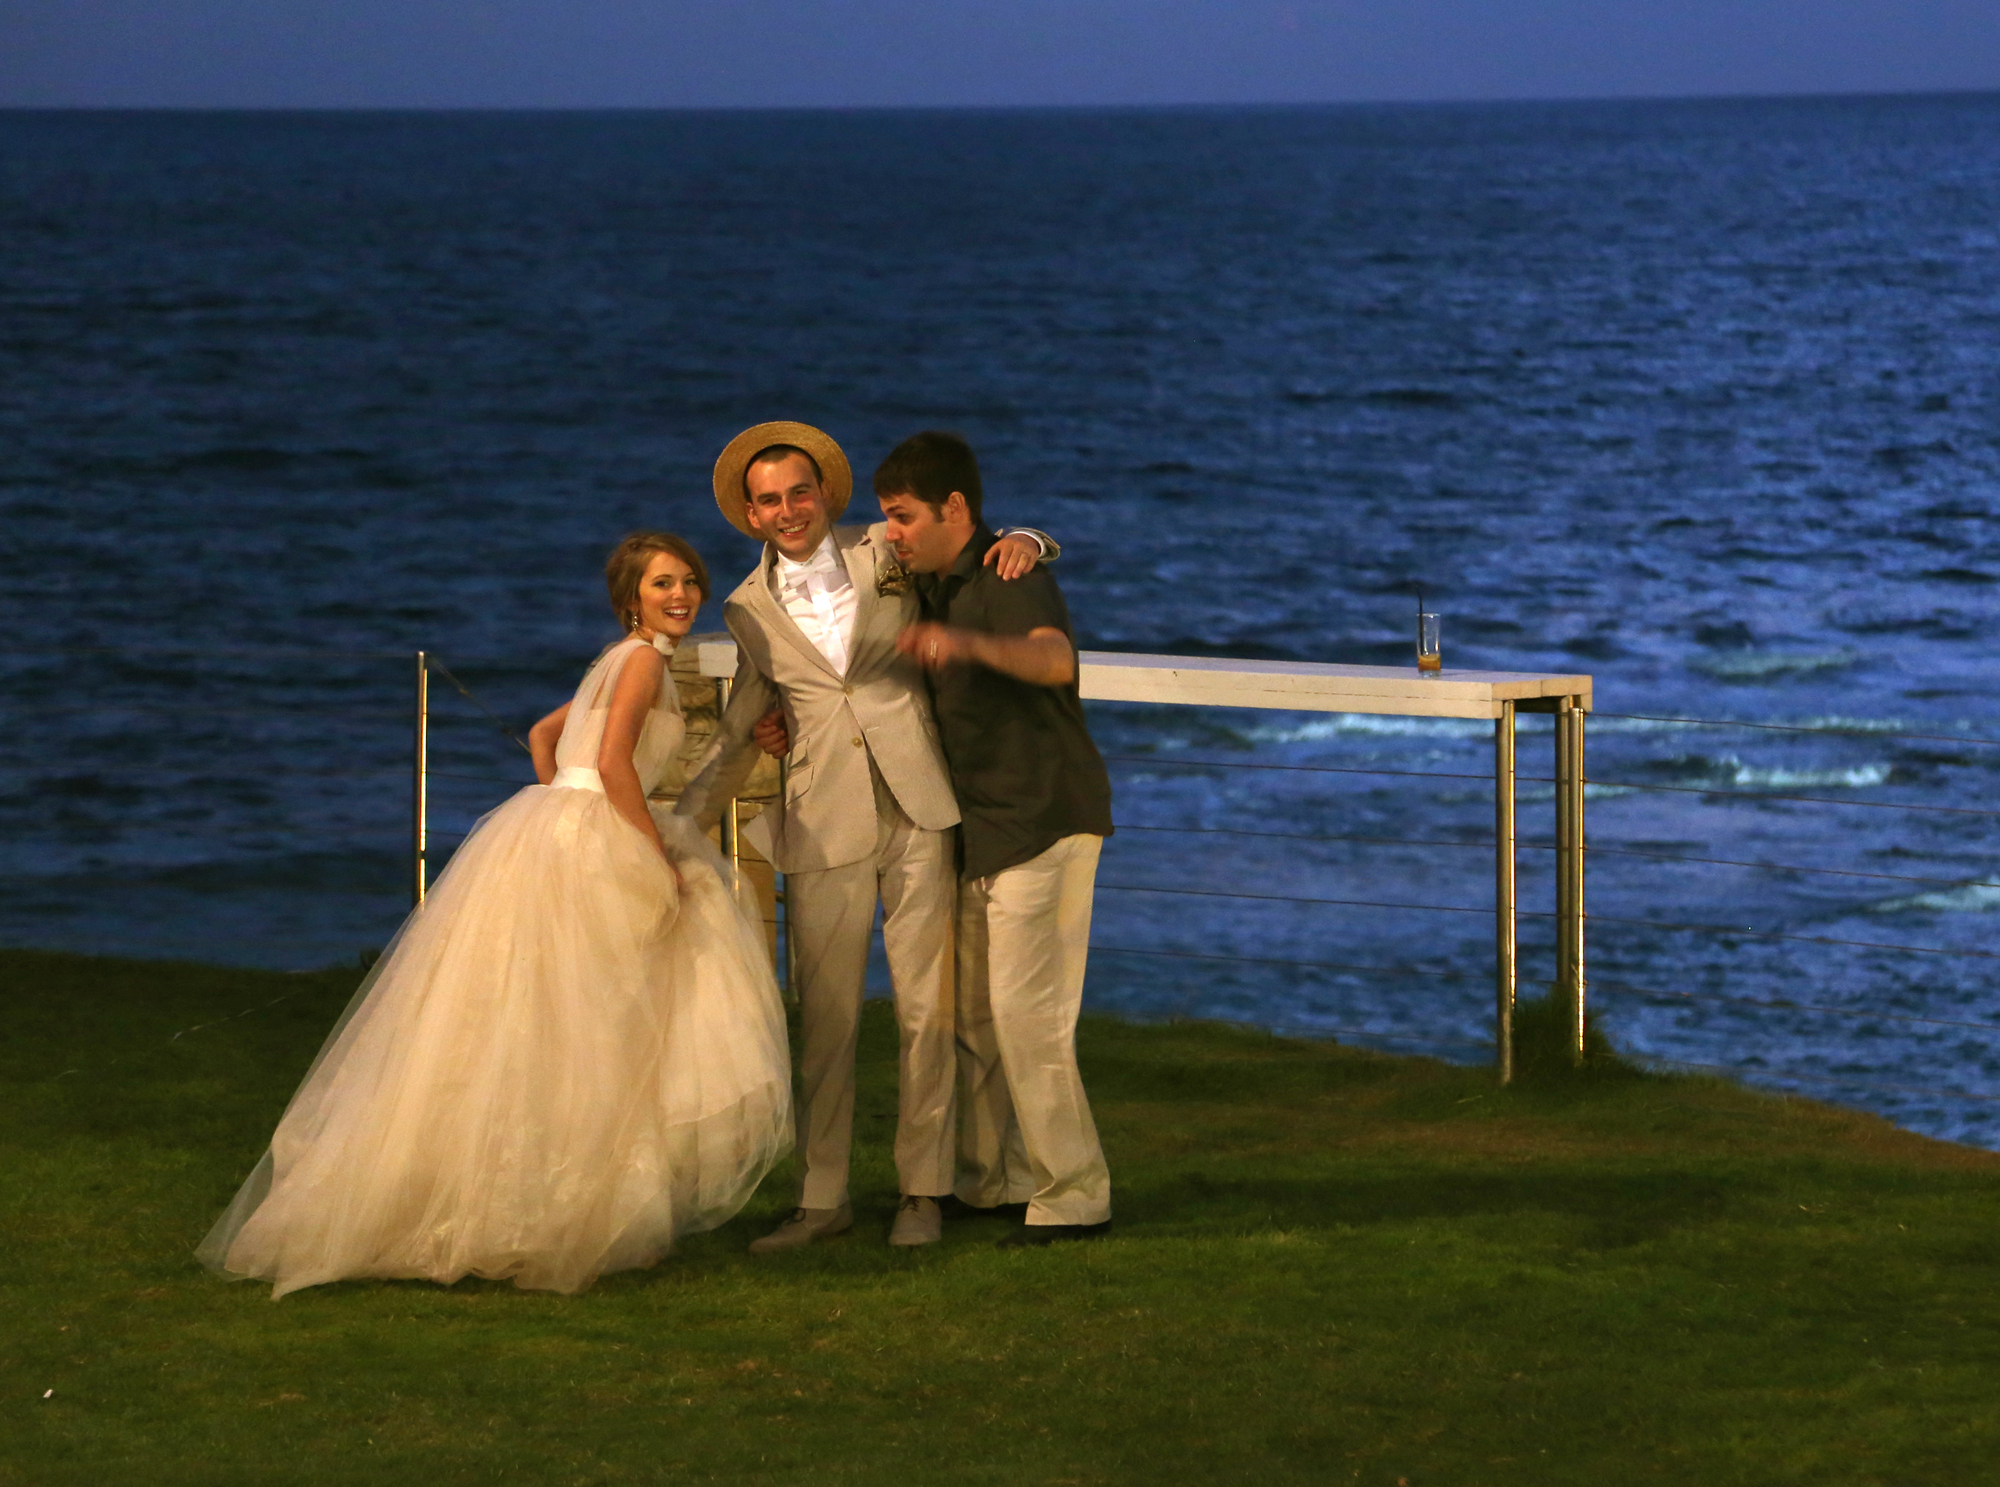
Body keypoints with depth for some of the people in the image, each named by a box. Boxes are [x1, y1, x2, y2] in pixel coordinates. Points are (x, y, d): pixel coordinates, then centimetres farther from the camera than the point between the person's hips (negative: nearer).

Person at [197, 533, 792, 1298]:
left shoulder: (625, 661, 22)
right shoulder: (642, 660, -8)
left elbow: (546, 731, 31)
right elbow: (612, 762, -20)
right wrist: (660, 856, -13)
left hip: (548, 836, 10)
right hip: (572, 853, -10)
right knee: (548, 1038, -7)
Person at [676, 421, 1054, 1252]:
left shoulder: (887, 554, 6)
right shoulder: (750, 609, 11)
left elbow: (1005, 552, 17)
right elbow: (742, 729, 21)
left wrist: (1021, 544, -8)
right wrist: (677, 824, 13)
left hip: (918, 812, -1)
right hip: (825, 829, 1)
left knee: (926, 1007, 0)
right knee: (824, 1017, 1)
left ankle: (923, 1191, 9)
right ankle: (821, 1200, 8)